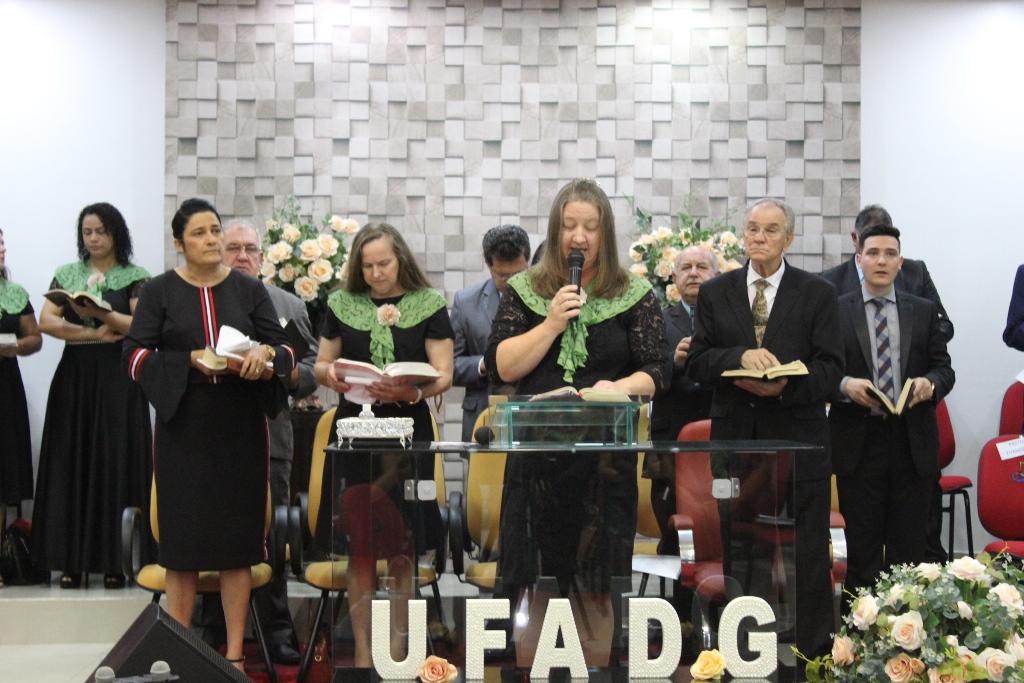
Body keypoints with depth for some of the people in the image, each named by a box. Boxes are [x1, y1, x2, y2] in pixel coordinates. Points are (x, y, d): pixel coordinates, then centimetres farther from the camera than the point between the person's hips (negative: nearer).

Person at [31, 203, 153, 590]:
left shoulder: (135, 277, 4)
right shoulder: (66, 275, 13)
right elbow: (46, 321, 1)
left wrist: (101, 313, -22)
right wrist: (92, 334, -11)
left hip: (117, 380, -3)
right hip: (73, 379, 3)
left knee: (114, 465, -4)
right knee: (71, 467, 0)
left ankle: (114, 562, -1)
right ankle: (72, 561, 3)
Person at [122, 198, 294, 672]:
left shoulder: (249, 290, 8)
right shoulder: (160, 291, 3)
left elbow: (285, 349, 5)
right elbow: (135, 355, -3)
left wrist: (265, 353, -18)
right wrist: (191, 361, -17)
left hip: (241, 428, 1)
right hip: (183, 425, -1)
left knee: (238, 538, 1)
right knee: (182, 536, -2)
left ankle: (234, 654, 7)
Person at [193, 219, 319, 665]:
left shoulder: (289, 306, 15)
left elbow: (313, 368, 13)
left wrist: (291, 374, -7)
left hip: (269, 439, 1)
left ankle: (277, 634, 11)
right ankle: (210, 633, 12)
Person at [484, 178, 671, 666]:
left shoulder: (635, 296, 5)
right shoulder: (524, 291, 7)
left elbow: (657, 371, 1)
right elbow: (500, 368, -1)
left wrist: (621, 387, -20)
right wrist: (553, 322, -11)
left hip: (606, 456, -1)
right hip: (537, 454, 1)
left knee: (597, 583, 5)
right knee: (533, 577, 4)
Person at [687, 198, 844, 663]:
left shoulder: (817, 294, 4)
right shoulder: (715, 293, 10)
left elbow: (830, 368, -2)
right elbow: (697, 362, 2)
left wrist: (786, 386, -20)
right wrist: (741, 357, -16)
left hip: (797, 441, -2)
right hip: (734, 438, 2)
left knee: (806, 559, 1)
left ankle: (812, 655, 10)